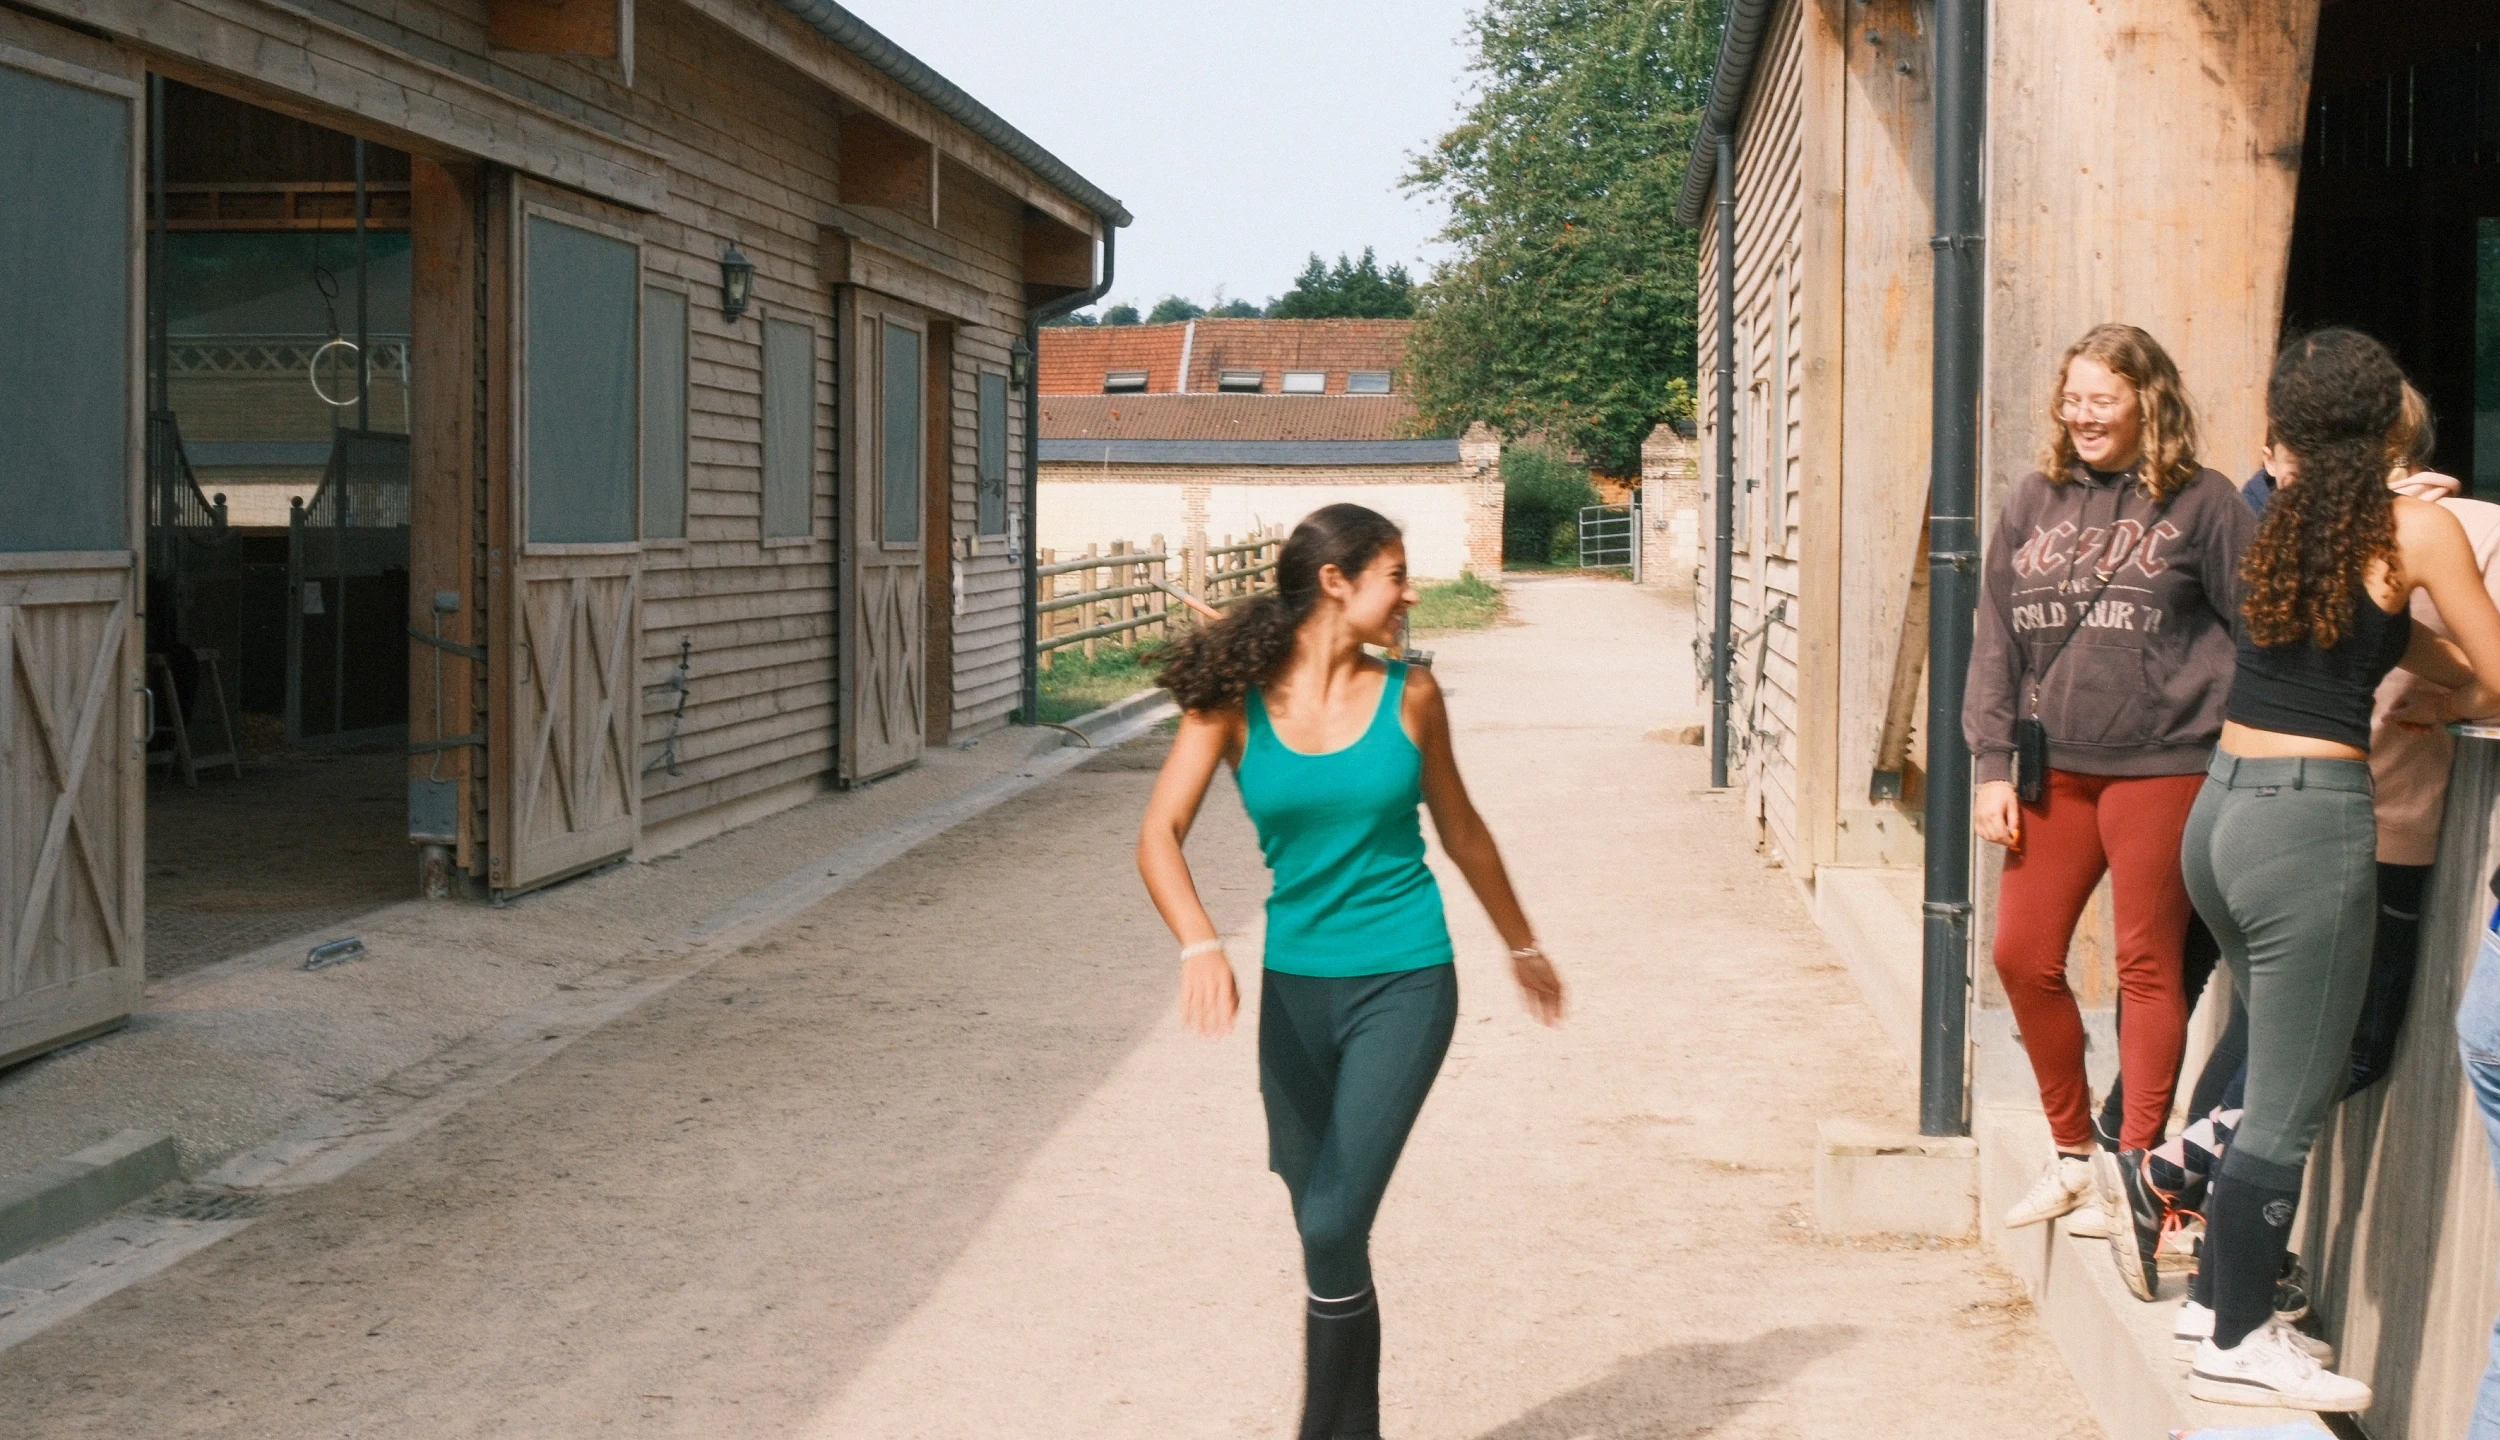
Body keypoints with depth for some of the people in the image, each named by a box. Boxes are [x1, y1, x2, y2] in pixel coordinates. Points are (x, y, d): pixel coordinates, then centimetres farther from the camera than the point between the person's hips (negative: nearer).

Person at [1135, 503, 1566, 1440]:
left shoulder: (1408, 696, -1)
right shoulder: (1233, 700, -5)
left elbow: (1460, 830, 14)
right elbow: (1159, 835, -16)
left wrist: (1522, 947, 25)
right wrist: (1199, 945, -34)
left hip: (1403, 985, -2)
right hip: (1295, 987, 2)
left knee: (1334, 1231, -12)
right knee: (1322, 1228, 12)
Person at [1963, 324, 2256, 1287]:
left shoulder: (2199, 503, -3)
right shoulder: (2035, 503, 9)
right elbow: (1996, 640, 10)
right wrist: (1994, 764, 4)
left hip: (2160, 768, -5)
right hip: (2054, 772, 5)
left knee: (2148, 967, -1)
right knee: (2023, 956, 6)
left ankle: (2136, 1173, 8)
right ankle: (2073, 1151, 24)